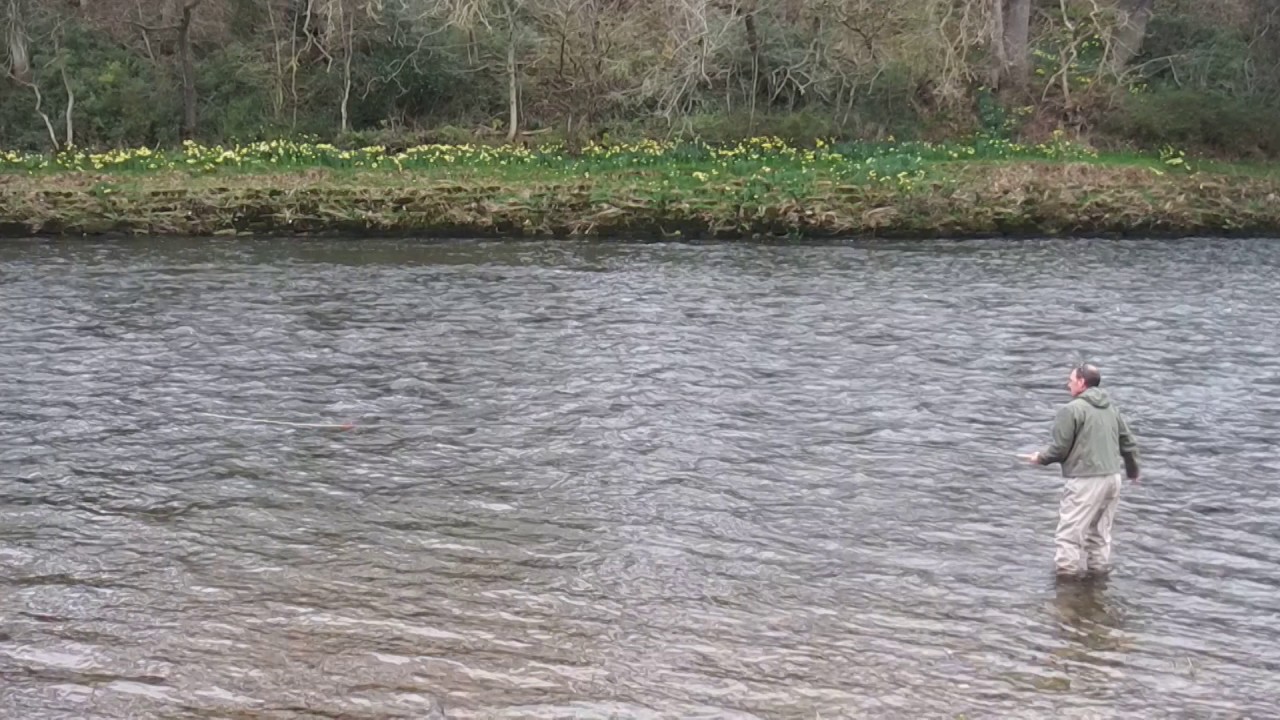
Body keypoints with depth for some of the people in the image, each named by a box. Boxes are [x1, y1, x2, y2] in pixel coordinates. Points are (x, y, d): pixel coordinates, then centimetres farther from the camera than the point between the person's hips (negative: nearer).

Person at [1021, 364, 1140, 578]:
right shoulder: (1112, 408, 12)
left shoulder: (1071, 409, -10)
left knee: (1068, 534, -2)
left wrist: (1040, 458, 9)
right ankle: (1099, 570, 24)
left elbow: (1060, 448, -11)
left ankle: (1068, 572, -3)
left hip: (1086, 481, -8)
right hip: (1112, 477, 8)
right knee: (1100, 532, 19)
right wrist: (1133, 471, 32)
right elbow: (1129, 444, 17)